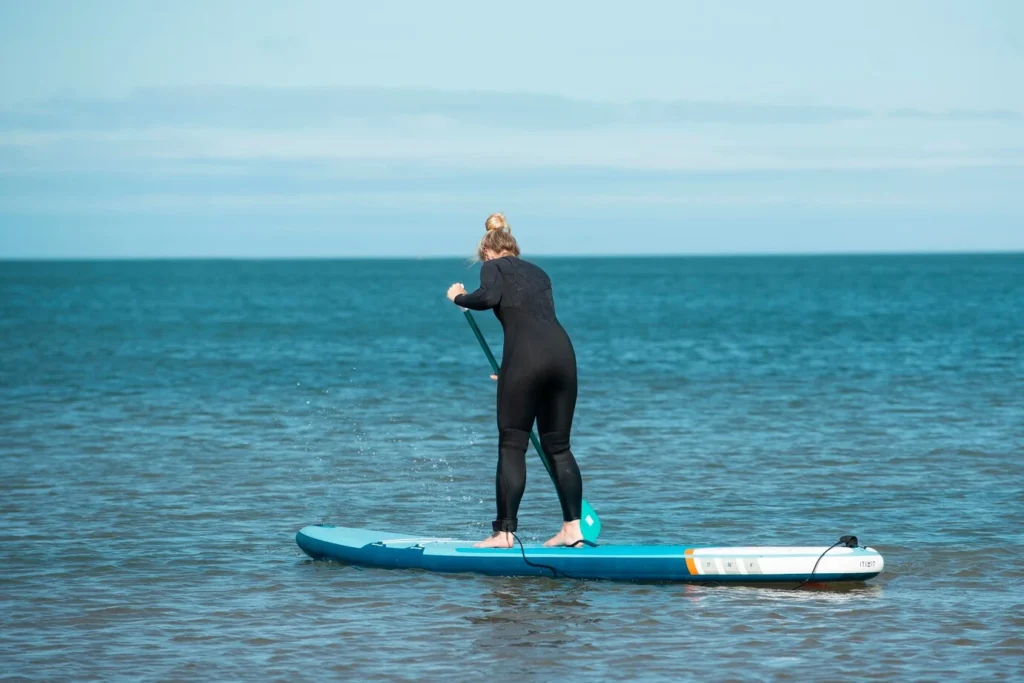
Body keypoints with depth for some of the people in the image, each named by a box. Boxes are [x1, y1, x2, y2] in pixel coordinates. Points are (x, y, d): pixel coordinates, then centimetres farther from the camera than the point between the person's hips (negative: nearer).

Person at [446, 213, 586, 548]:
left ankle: (505, 533, -4)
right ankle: (573, 528, 11)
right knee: (558, 447, 13)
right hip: (563, 351, 6)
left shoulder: (494, 267, 12)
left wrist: (459, 297, 10)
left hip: (525, 354, -6)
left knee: (512, 446, -1)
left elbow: (489, 297, -10)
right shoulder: (539, 273, 30)